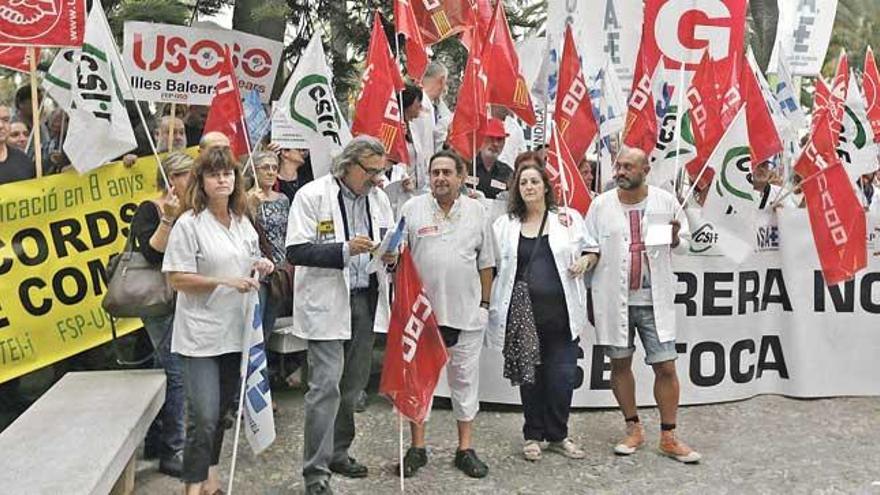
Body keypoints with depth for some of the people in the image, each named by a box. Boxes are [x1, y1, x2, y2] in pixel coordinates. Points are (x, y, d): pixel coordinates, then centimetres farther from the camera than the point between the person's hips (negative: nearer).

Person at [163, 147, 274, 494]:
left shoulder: (243, 222, 10)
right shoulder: (189, 224, -9)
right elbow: (177, 279, -13)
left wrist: (260, 269, 0)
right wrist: (226, 282, -20)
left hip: (235, 331, 6)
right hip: (201, 335, -6)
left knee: (221, 411, 17)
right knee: (204, 417, -9)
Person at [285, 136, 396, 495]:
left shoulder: (379, 198, 9)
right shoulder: (312, 195, -8)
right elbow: (296, 252, -13)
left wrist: (390, 255, -6)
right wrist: (345, 249, -24)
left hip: (366, 300, 6)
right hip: (327, 304, -6)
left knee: (353, 384, 14)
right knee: (326, 385, -8)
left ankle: (338, 452, 31)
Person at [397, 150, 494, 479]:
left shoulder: (477, 212, 5)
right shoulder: (411, 209, 0)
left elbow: (486, 263, 9)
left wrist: (485, 303, 7)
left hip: (467, 312, 1)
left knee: (465, 379, 9)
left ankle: (465, 449, 22)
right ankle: (417, 448, 22)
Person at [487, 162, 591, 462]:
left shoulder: (569, 218, 7)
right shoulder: (504, 225, 9)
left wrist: (585, 260, -5)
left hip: (562, 313, 0)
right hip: (523, 313, 1)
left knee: (562, 376, 2)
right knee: (529, 376, 8)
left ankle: (557, 436, 21)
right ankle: (533, 436, 25)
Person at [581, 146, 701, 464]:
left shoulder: (666, 201, 1)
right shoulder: (601, 204, 0)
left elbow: (683, 245, 9)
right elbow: (591, 246, 5)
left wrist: (675, 239, -12)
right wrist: (587, 260, -13)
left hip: (655, 299, 0)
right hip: (614, 298, 1)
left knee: (666, 367, 0)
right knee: (620, 364, 10)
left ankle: (668, 438, 15)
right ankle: (633, 429, 27)